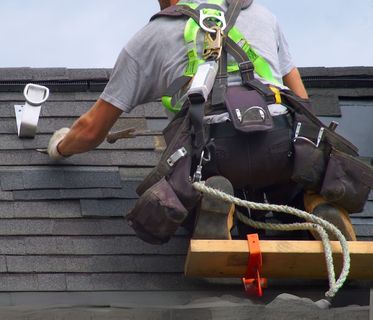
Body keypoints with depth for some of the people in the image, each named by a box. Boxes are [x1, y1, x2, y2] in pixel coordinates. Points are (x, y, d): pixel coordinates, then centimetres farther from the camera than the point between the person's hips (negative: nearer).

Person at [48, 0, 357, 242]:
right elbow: (302, 100, 34)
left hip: (213, 150, -1)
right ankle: (319, 205, -5)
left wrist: (61, 146, 50)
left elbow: (92, 130, 27)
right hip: (283, 144, 2)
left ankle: (212, 201, -6)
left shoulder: (150, 37, 24)